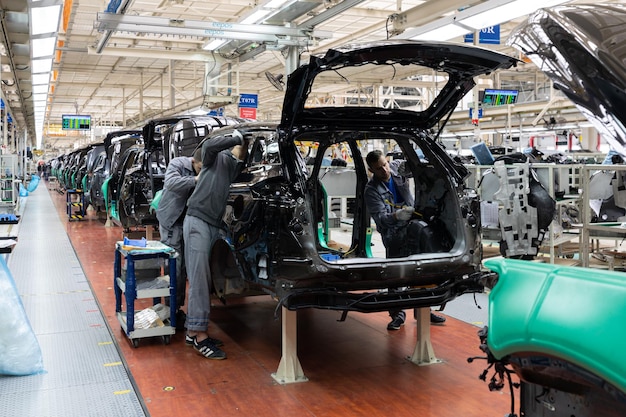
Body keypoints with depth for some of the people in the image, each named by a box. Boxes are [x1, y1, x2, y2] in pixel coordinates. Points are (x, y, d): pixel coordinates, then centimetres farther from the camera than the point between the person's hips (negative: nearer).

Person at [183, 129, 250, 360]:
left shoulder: (236, 167, 19)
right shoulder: (218, 157, 0)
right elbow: (208, 145, -21)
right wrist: (236, 137, -14)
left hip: (213, 226, 8)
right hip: (198, 221, -8)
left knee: (201, 281, 10)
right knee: (200, 280, -8)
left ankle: (193, 331, 18)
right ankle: (200, 336, -6)